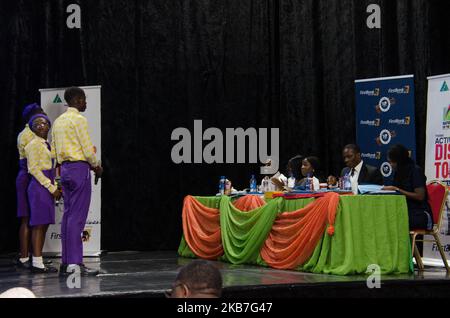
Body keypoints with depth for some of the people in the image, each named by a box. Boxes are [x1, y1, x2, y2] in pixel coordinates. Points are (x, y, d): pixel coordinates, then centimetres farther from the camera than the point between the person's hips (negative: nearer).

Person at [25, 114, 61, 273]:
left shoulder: (45, 145, 20)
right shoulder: (34, 144, -7)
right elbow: (33, 169, -14)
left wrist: (55, 188, 12)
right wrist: (51, 187, -16)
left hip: (47, 186, 9)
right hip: (39, 186, -9)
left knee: (43, 225, 6)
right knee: (39, 225, -10)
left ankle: (38, 262, 7)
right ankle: (37, 263, -10)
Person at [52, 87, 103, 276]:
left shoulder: (58, 121, 16)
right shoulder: (78, 119, -10)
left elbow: (55, 149, 17)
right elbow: (88, 149, -14)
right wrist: (96, 166, 3)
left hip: (64, 168, 9)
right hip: (79, 168, -9)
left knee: (68, 215, 10)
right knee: (77, 217, -9)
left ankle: (66, 261, 11)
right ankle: (75, 263, -11)